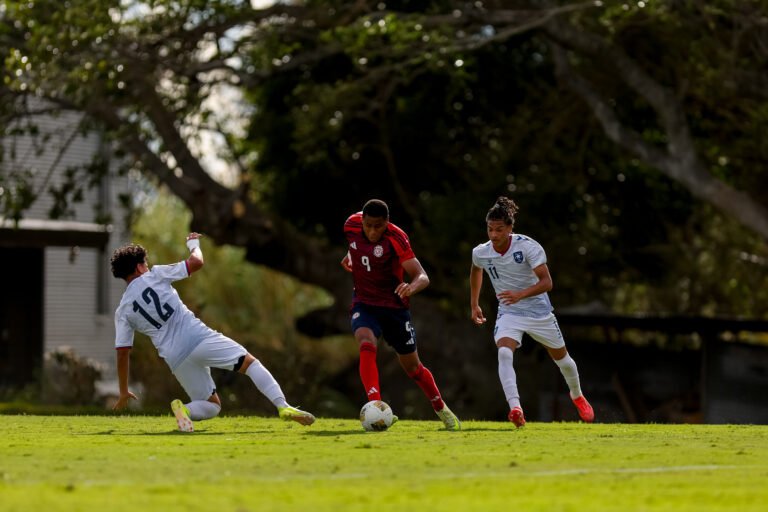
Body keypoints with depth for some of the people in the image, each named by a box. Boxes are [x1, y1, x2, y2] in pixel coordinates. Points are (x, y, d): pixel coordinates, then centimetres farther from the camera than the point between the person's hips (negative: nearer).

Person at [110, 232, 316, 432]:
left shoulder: (122, 312, 14)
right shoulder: (154, 276, 6)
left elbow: (122, 353, 12)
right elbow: (197, 262, 6)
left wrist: (124, 393, 20)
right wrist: (193, 244, 28)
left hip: (176, 360, 3)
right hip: (197, 337, -3)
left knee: (211, 406, 18)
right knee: (250, 363, 4)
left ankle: (184, 409, -16)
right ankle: (283, 406, -18)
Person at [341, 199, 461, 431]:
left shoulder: (395, 238, -23)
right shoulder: (352, 225, -10)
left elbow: (422, 277, -30)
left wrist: (411, 287, -49)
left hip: (394, 305, -2)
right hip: (364, 304, 2)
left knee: (412, 367, 10)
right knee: (367, 346, -30)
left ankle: (441, 409, 34)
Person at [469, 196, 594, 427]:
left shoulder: (528, 247, -23)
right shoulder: (480, 253, -10)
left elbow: (546, 282, -28)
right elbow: (476, 271, 16)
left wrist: (520, 294, -44)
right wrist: (474, 305, 19)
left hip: (539, 311, -1)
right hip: (508, 313, 1)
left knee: (561, 357, 17)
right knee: (504, 353, -29)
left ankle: (577, 396, 47)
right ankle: (515, 408, -37)